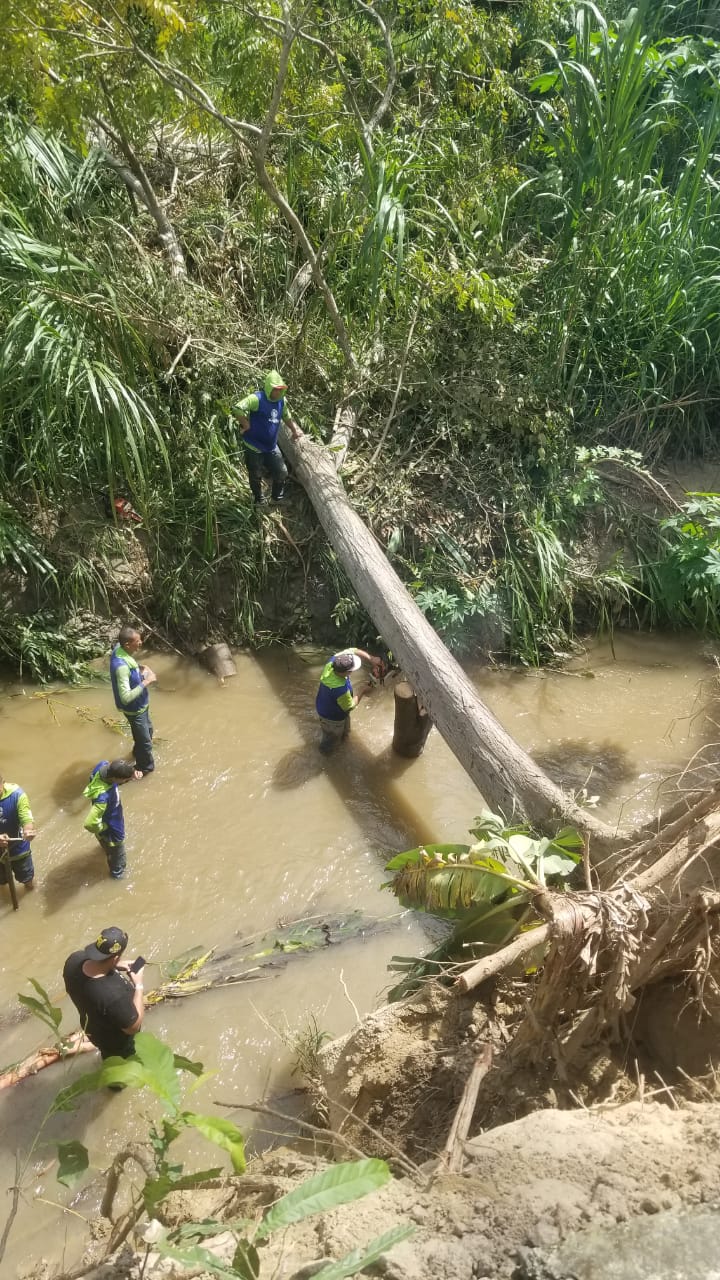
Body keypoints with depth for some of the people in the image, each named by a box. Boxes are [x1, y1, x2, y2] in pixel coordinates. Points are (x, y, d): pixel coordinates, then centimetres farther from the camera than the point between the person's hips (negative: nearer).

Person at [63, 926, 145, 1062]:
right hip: (116, 1043, -6)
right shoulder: (113, 995, -48)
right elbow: (133, 1027, -29)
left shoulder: (74, 960, -29)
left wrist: (114, 966, -12)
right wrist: (139, 986, -24)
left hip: (92, 1026, 6)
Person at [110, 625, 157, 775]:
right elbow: (126, 697, -40)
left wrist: (140, 670, -5)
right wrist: (146, 682, -34)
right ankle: (146, 768, 38)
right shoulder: (121, 666, -40)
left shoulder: (119, 648, -12)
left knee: (147, 730, 32)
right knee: (145, 741, 14)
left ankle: (138, 753, 58)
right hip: (134, 709, -9)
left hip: (140, 704, 9)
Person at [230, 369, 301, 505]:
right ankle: (259, 500, 33)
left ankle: (278, 497, 35)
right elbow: (236, 409, -32)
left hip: (271, 447, 6)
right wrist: (246, 425, -22)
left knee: (282, 473, 10)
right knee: (256, 476, 9)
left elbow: (288, 417, 25)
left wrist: (294, 429, 15)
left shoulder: (282, 401, 3)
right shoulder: (257, 399, -21)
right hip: (254, 447, -6)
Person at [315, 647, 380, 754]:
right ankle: (326, 750, 57)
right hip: (332, 716, -6)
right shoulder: (341, 689, -47)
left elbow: (353, 651, -16)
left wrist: (371, 659, -26)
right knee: (333, 736, 28)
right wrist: (362, 692, -14)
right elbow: (350, 706, -25)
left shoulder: (333, 661, -31)